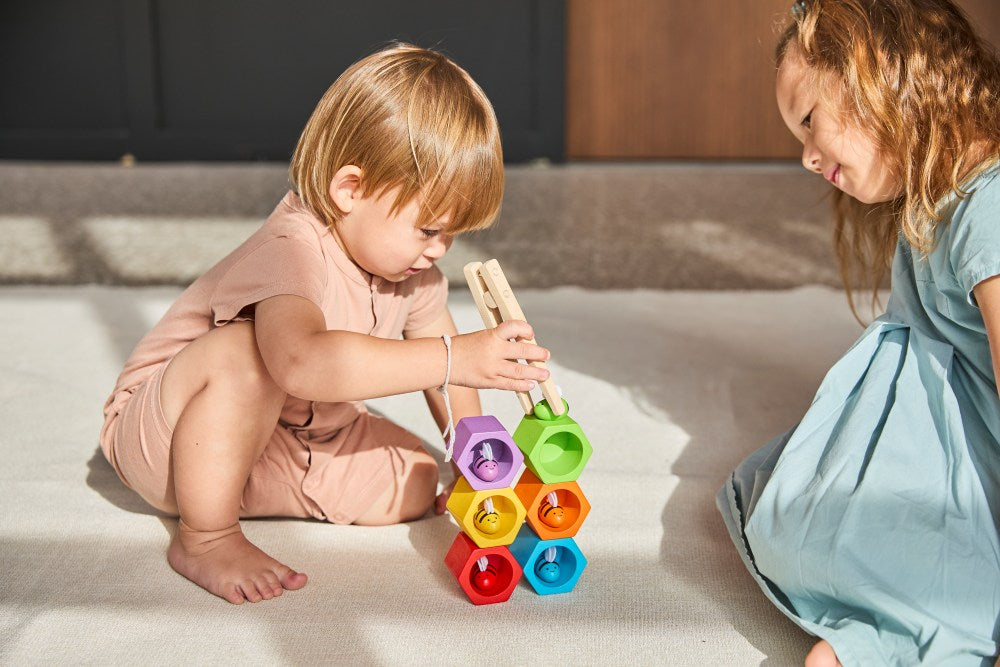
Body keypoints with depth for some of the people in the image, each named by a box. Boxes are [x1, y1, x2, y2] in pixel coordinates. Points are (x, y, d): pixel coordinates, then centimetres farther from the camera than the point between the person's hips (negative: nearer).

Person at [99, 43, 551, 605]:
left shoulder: (411, 265, -7)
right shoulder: (293, 250, -34)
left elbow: (435, 348, 10)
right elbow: (303, 361, -54)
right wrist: (457, 358, -55)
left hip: (294, 435, 8)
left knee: (414, 482, -8)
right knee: (245, 352, -38)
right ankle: (204, 536, -19)